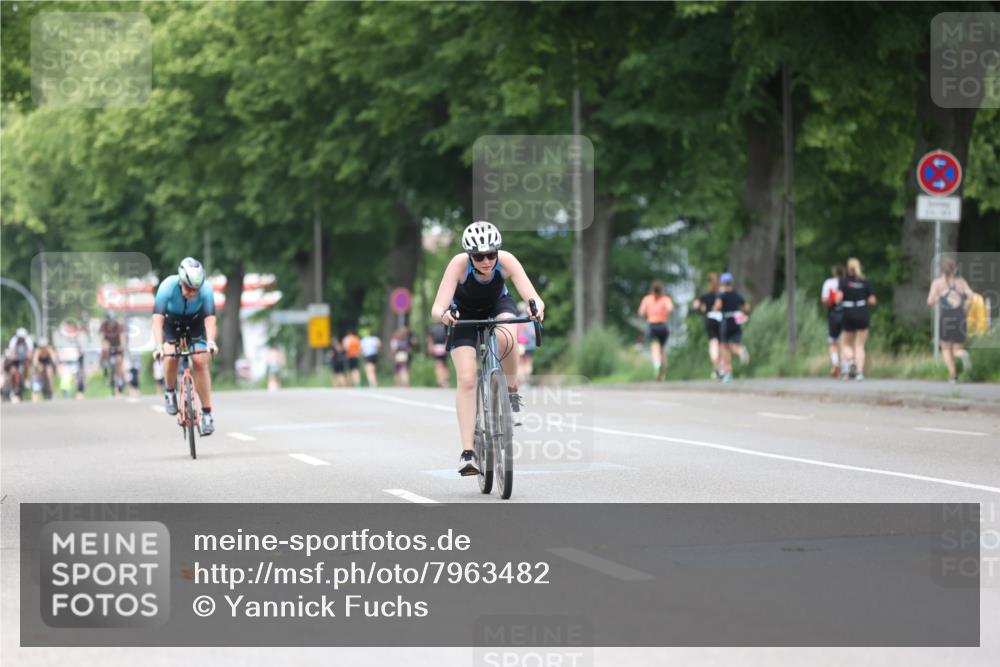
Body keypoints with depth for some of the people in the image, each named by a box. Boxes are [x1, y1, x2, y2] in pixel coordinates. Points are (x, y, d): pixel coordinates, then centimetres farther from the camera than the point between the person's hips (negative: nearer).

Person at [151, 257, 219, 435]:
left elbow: (210, 318, -38)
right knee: (171, 356, -24)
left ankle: (207, 413, -7)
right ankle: (170, 392, 6)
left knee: (200, 362, -15)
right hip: (171, 323, 0)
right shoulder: (167, 287, -35)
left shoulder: (206, 289, -32)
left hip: (195, 324, 0)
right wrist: (159, 346, -54)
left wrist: (210, 341, -56)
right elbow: (157, 319, -41)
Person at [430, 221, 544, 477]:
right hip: (465, 314, -1)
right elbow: (436, 309, -39)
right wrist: (443, 315, -63)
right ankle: (467, 452, -15)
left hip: (498, 305, 1)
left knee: (505, 339, -36)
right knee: (466, 379, -17)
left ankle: (511, 388, -7)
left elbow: (532, 296, -39)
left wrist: (537, 309, -62)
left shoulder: (506, 261, -31)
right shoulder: (459, 264, -34)